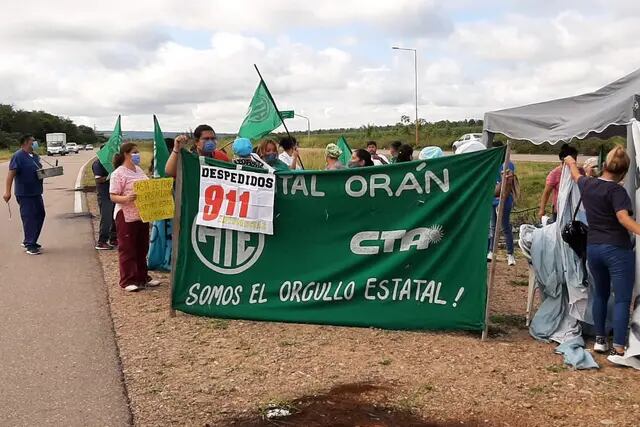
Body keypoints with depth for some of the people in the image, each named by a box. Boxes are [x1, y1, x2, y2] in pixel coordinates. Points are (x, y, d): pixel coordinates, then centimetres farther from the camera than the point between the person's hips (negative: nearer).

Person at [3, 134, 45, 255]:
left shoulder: (35, 156, 12)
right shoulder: (18, 156, -12)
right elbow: (11, 174, -18)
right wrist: (7, 192, -25)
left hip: (36, 193, 8)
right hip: (24, 194, -8)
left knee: (40, 215, 13)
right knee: (29, 218, -5)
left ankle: (29, 241, 26)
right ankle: (29, 245, 3)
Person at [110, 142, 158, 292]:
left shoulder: (139, 170, 12)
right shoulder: (118, 173, -11)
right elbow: (113, 196, -14)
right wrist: (126, 199, -32)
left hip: (142, 215, 8)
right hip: (126, 216, -8)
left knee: (142, 248, 14)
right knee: (127, 249, -1)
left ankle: (142, 277, 25)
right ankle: (128, 281, 6)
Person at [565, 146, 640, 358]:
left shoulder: (587, 184, 6)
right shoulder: (616, 190, -13)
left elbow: (576, 175, 28)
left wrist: (571, 163, 49)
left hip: (592, 248, 7)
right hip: (617, 249, -7)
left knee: (600, 294, 21)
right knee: (622, 299, -2)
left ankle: (600, 340, 27)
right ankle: (618, 349, -4)